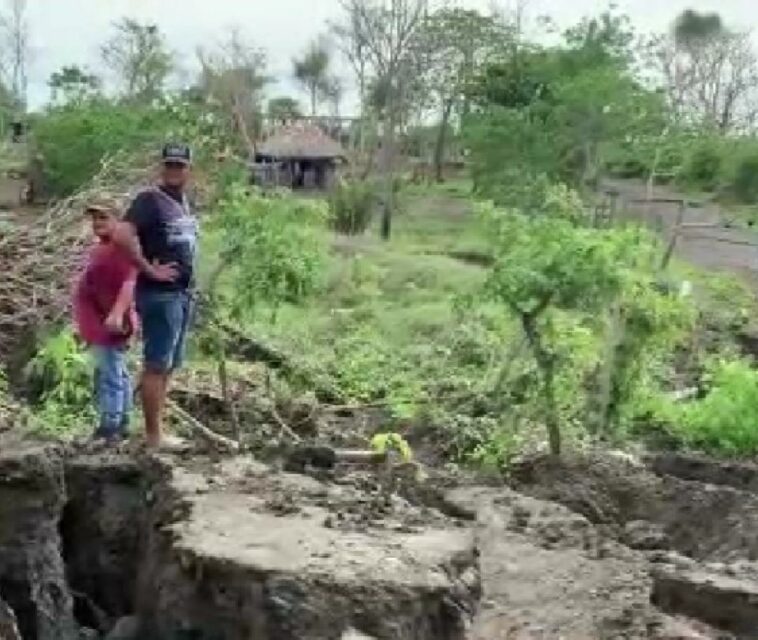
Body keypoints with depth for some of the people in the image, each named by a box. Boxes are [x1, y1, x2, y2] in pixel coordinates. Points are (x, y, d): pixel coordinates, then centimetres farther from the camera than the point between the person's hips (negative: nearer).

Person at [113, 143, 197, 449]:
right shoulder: (150, 199, -11)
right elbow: (123, 235, -25)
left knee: (168, 366, 13)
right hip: (160, 294, -9)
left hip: (184, 294, 9)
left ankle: (157, 428, 21)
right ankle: (153, 434, 0)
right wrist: (149, 269, -20)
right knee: (156, 365, -5)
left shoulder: (184, 203, 14)